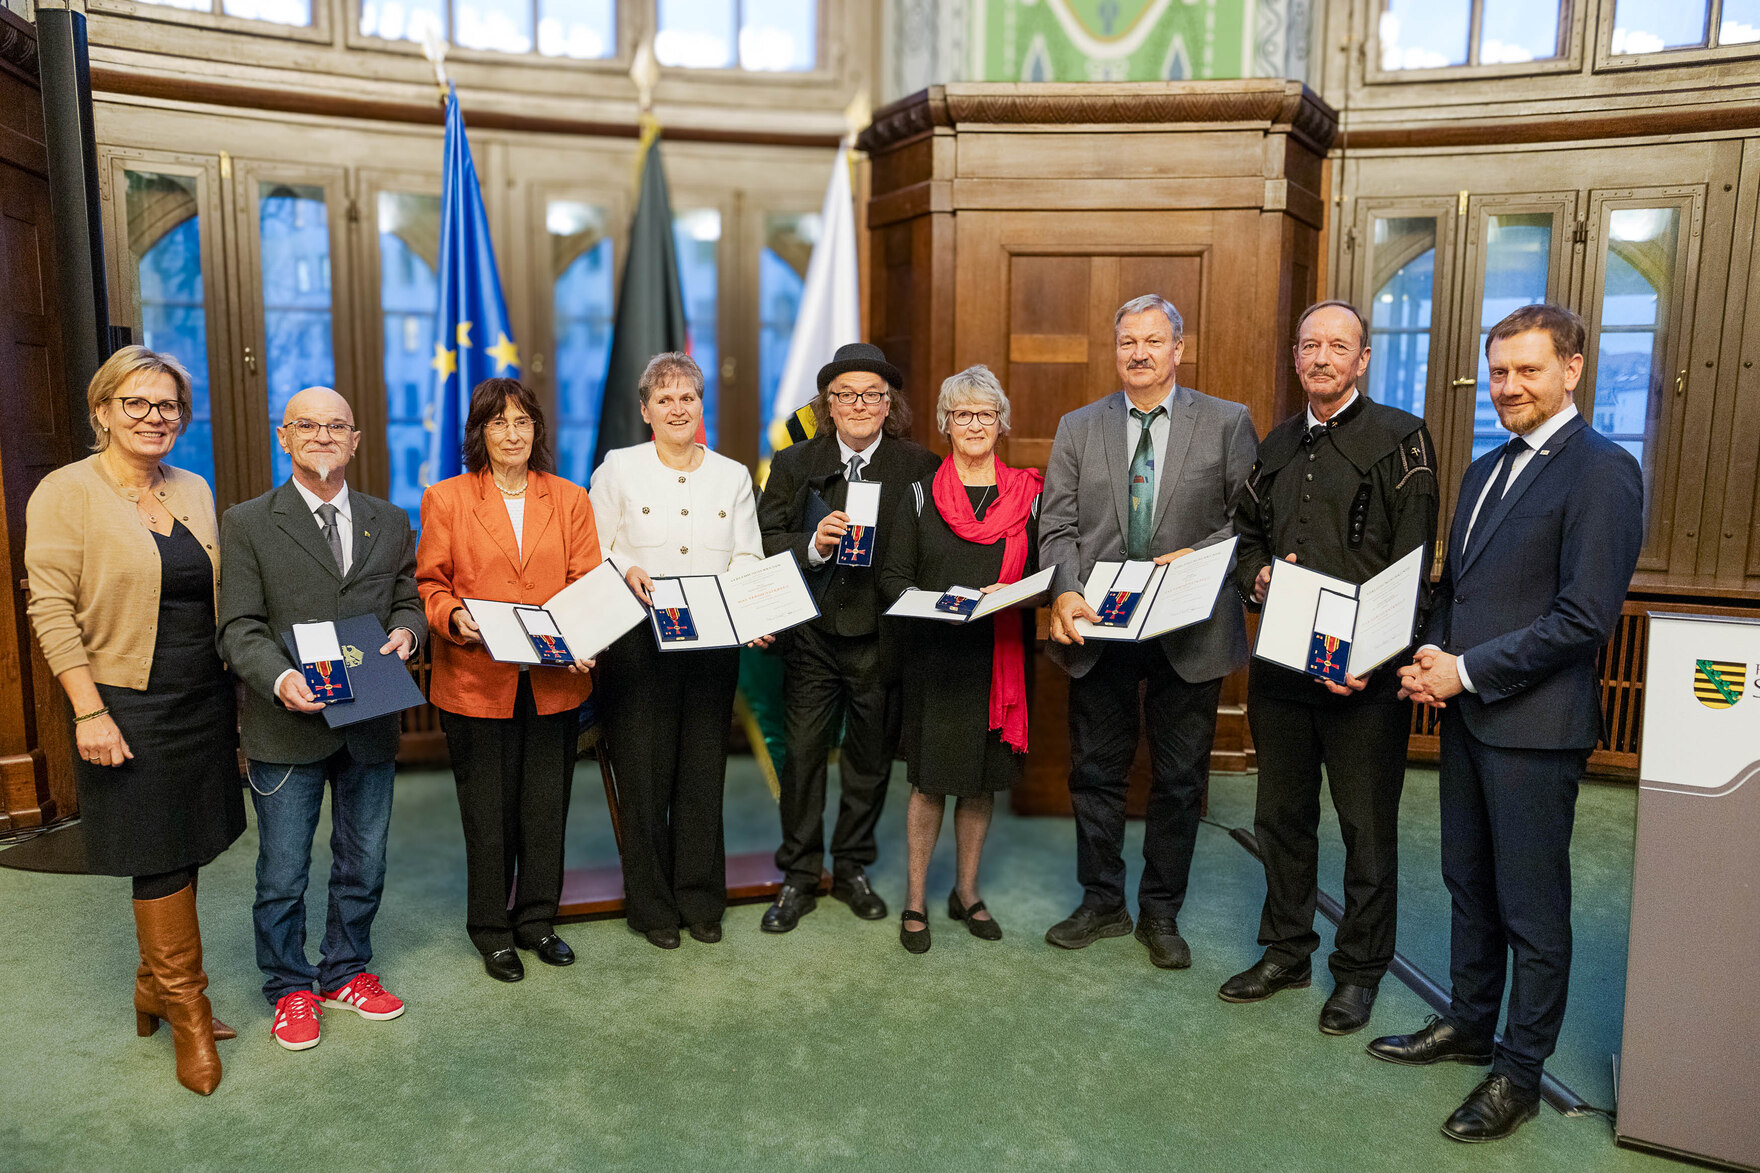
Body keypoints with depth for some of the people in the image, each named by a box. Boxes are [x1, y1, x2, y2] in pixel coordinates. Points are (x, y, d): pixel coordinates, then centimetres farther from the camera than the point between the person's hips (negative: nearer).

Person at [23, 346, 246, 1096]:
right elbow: (51, 609, -11)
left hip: (202, 703, 5)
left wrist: (240, 689, 9)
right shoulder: (66, 493, -7)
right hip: (129, 708, -5)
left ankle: (154, 989, 31)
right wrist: (89, 711, -16)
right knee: (160, 860, 2)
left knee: (178, 855, 13)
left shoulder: (194, 491, 9)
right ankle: (187, 1012, 17)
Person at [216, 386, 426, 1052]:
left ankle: (345, 973, 35)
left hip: (372, 725, 3)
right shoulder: (247, 524, -1)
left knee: (363, 866, 16)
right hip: (287, 727, -3)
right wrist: (280, 679, -25)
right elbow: (239, 626, -7)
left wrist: (407, 630, -11)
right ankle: (290, 989, 29)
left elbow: (409, 599, 13)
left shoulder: (390, 522, 10)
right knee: (283, 875, 8)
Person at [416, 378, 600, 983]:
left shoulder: (570, 500, 8)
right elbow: (429, 585, 3)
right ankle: (491, 930, 25)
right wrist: (455, 617, -18)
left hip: (555, 681, 2)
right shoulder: (445, 499, 3)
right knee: (488, 813, 8)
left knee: (547, 808, 11)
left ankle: (537, 920, 28)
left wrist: (584, 641, -14)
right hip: (477, 680, -2)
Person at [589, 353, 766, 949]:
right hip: (638, 642, -2)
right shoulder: (618, 468, 5)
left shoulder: (733, 476, 12)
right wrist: (628, 570, -17)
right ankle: (651, 906, 18)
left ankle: (701, 901, 23)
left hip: (713, 642, 2)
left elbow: (748, 559, 6)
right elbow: (593, 552, 3)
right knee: (644, 774, 2)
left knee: (704, 772, 8)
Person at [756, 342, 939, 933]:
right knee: (802, 754, 4)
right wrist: (812, 545, -19)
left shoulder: (920, 466, -1)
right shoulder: (795, 463, 4)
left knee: (871, 757, 12)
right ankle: (798, 878, 21)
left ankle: (852, 868, 32)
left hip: (883, 635, 0)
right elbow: (765, 540, 0)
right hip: (811, 633, 1)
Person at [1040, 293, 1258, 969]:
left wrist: (1202, 557, -17)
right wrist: (1065, 592, -14)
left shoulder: (1227, 423, 2)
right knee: (1095, 772, 11)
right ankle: (1101, 904, 29)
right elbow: (1057, 526, 2)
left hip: (1190, 631, -1)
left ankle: (1161, 913, 27)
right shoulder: (1078, 428, 7)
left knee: (1179, 780, 10)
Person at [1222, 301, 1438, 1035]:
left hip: (1363, 671, -5)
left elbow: (1410, 568, -11)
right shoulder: (1278, 445, 13)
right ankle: (1285, 952, 33)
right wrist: (1257, 576, -2)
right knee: (1281, 816, 16)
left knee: (1367, 829, 7)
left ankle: (1359, 971, 25)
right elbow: (1246, 535, 21)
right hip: (1280, 664, 6)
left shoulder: (1400, 439, -5)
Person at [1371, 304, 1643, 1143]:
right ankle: (1469, 1024, 36)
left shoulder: (1600, 470, -12)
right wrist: (1431, 658, 0)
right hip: (1466, 712, 8)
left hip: (1534, 725, -8)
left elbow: (1584, 616, -19)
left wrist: (1467, 670, -16)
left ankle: (1520, 1072, 21)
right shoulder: (1486, 469, 14)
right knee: (1469, 884, 19)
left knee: (1531, 907, 6)